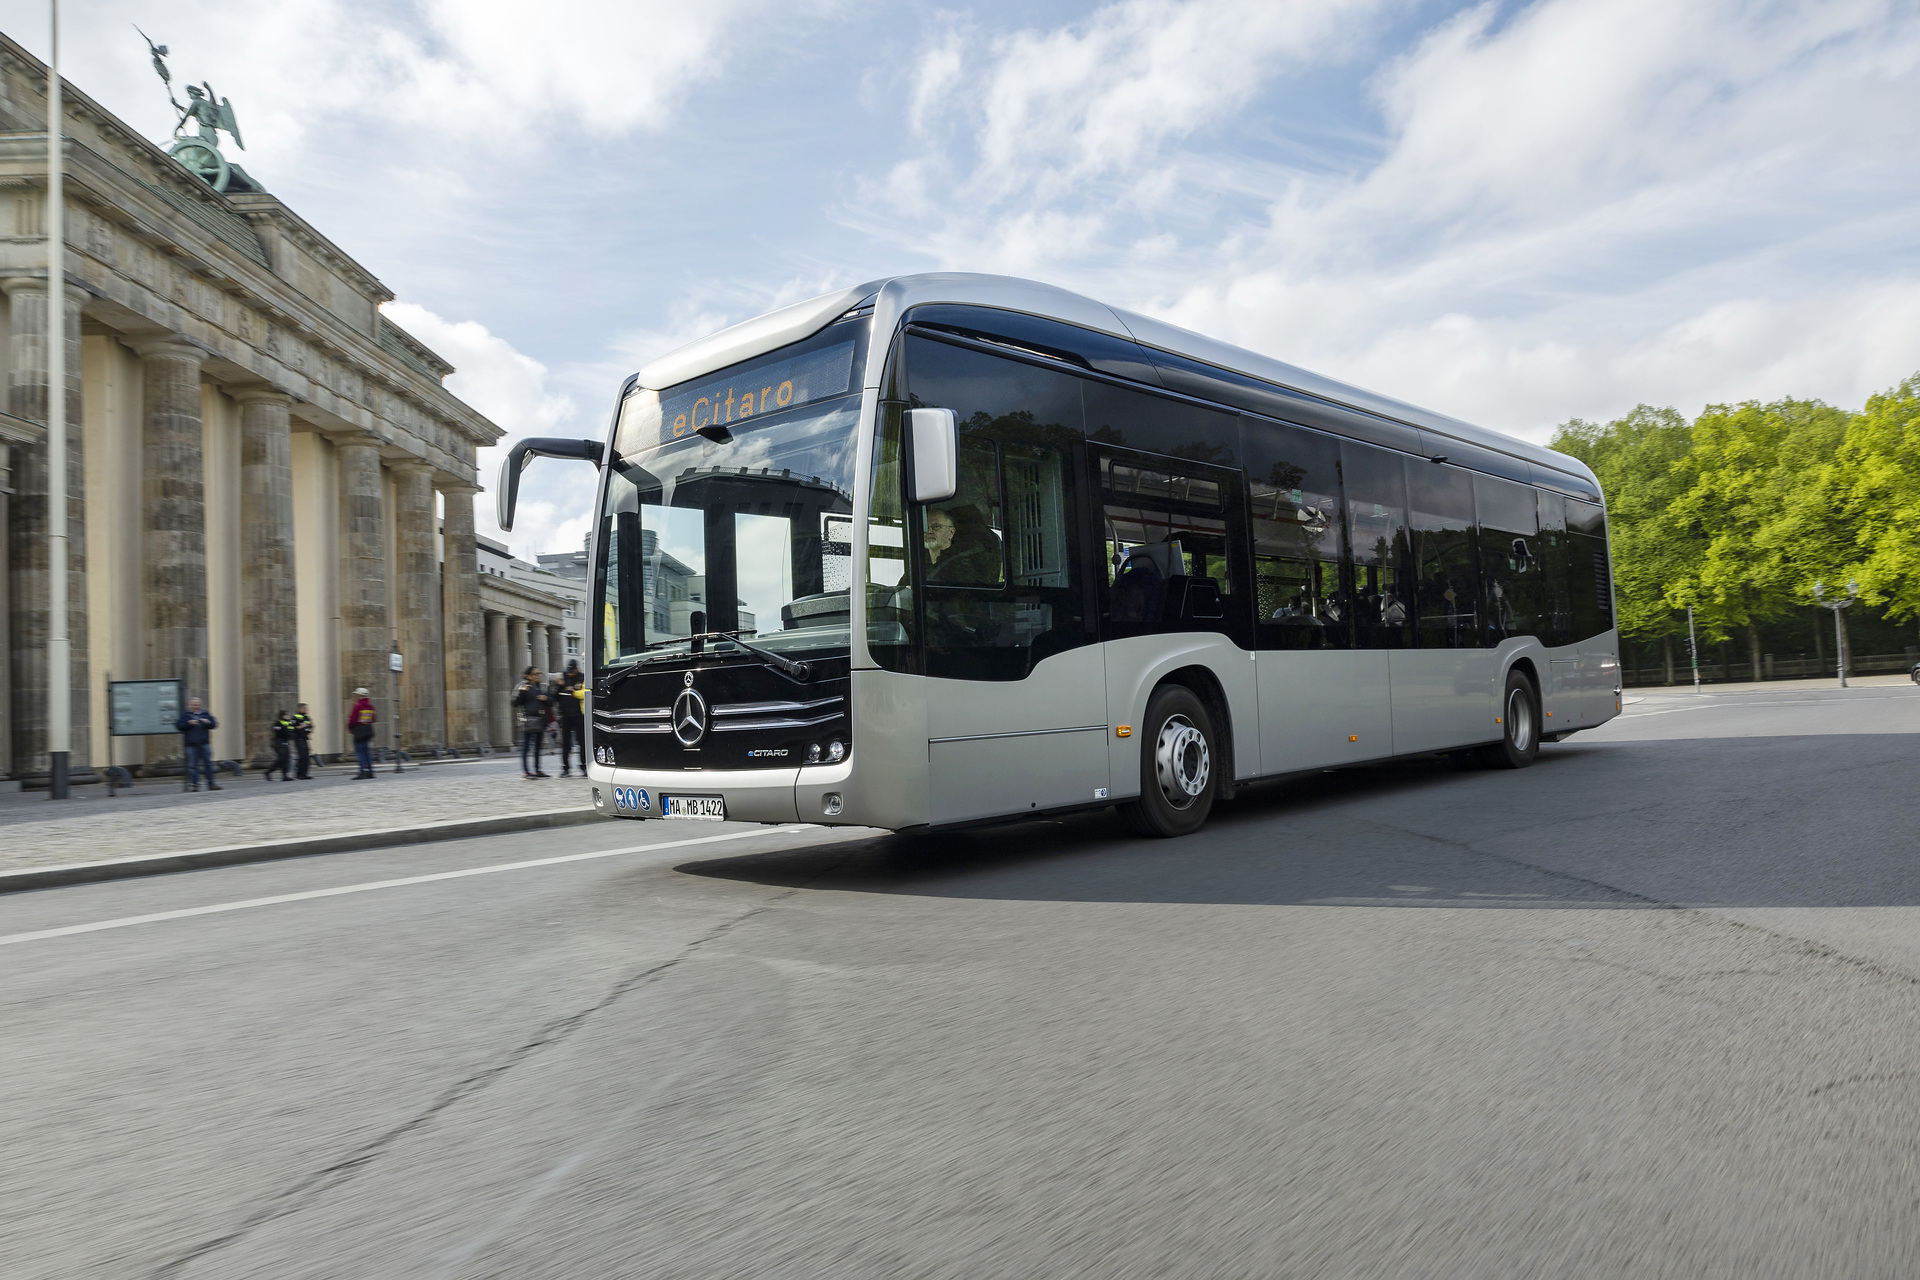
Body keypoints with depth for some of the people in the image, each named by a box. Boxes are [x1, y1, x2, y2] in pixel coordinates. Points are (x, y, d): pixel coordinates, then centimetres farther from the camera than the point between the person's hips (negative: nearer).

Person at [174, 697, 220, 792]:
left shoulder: (205, 713, 12)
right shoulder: (184, 714, 6)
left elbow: (214, 724, 11)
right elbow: (179, 725, -3)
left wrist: (207, 722, -9)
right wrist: (189, 723, -16)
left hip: (204, 744, 2)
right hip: (190, 744, -2)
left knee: (208, 763, 1)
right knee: (192, 765, -1)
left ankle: (211, 783, 4)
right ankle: (194, 784, 2)